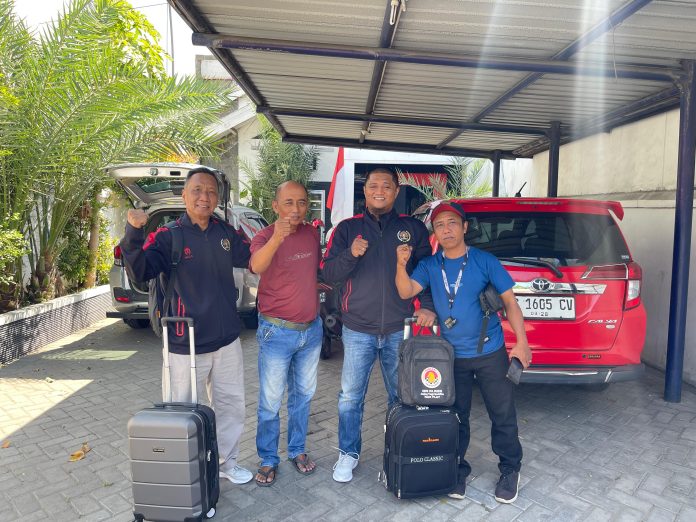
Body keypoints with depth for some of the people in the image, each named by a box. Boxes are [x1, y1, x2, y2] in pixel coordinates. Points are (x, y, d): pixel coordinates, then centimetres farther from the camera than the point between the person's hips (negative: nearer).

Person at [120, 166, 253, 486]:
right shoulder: (169, 237, -10)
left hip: (227, 340, 5)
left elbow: (252, 258, 18)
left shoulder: (226, 234, 3)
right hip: (185, 345, -5)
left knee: (231, 405, 19)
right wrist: (133, 233, -39)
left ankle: (227, 462, 40)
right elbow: (140, 272, -24)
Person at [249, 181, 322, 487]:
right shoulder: (265, 236, -16)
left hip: (311, 329, 5)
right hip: (276, 332, -5)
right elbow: (257, 266, -39)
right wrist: (276, 238, -55)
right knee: (270, 401, 6)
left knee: (303, 395, 19)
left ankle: (297, 450, 38)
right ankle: (268, 459, 27)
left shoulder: (313, 234, 0)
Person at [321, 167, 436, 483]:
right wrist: (350, 254, -20)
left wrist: (428, 306, -3)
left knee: (401, 396, 13)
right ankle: (348, 453, 27)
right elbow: (328, 274, -2)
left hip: (399, 330, 1)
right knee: (350, 397, 6)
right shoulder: (348, 228, 3)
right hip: (358, 330, -1)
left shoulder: (413, 228, 5)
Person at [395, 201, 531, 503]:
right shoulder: (429, 266, 0)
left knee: (503, 416, 9)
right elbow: (406, 291, -12)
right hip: (452, 356, 2)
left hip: (491, 353, -2)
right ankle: (458, 470, 32)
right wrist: (401, 265, -29)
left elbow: (509, 301, -4)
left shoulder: (485, 261, -8)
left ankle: (510, 470, 31)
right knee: (456, 417, 14)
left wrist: (521, 342, -9)